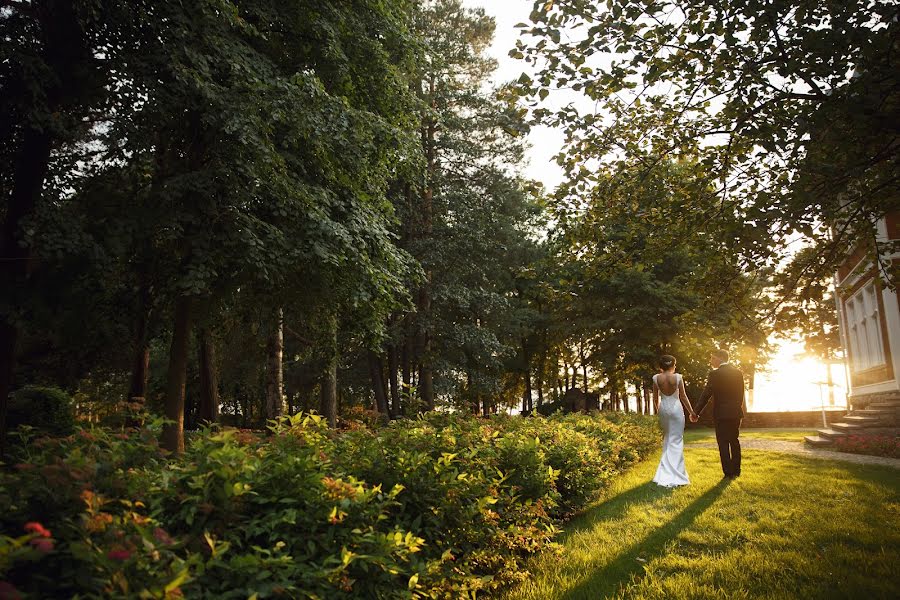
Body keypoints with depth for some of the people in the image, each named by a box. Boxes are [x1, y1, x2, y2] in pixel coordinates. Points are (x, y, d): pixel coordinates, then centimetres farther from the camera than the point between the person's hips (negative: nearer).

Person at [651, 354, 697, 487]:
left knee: (667, 438, 21)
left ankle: (665, 471, 22)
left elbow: (655, 398, 3)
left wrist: (657, 411, 20)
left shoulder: (656, 378, -4)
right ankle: (674, 473, 1)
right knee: (676, 440, 3)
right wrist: (691, 412, 8)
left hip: (663, 408, 3)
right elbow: (683, 397, -3)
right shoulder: (677, 377, -10)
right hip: (676, 408, -3)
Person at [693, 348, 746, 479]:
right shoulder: (738, 372, 5)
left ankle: (729, 473, 2)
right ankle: (736, 470, 23)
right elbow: (741, 394, 11)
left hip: (721, 414, -6)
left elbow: (706, 395, -12)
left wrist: (696, 412, -6)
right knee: (734, 441, 17)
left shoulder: (715, 374, -13)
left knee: (723, 444, 1)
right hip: (736, 413, 6)